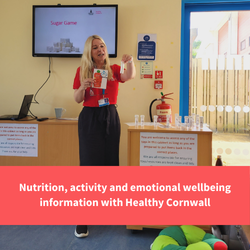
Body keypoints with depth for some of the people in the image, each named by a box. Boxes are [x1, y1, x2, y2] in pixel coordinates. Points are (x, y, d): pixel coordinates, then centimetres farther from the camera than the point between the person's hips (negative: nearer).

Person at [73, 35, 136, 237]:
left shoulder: (114, 69, 6)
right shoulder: (82, 71, 4)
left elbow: (130, 76, -16)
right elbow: (77, 99, 3)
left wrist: (130, 62, -37)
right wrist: (83, 87, -17)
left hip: (111, 117, 2)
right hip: (90, 118, -2)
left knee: (110, 162, 8)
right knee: (89, 165, -5)